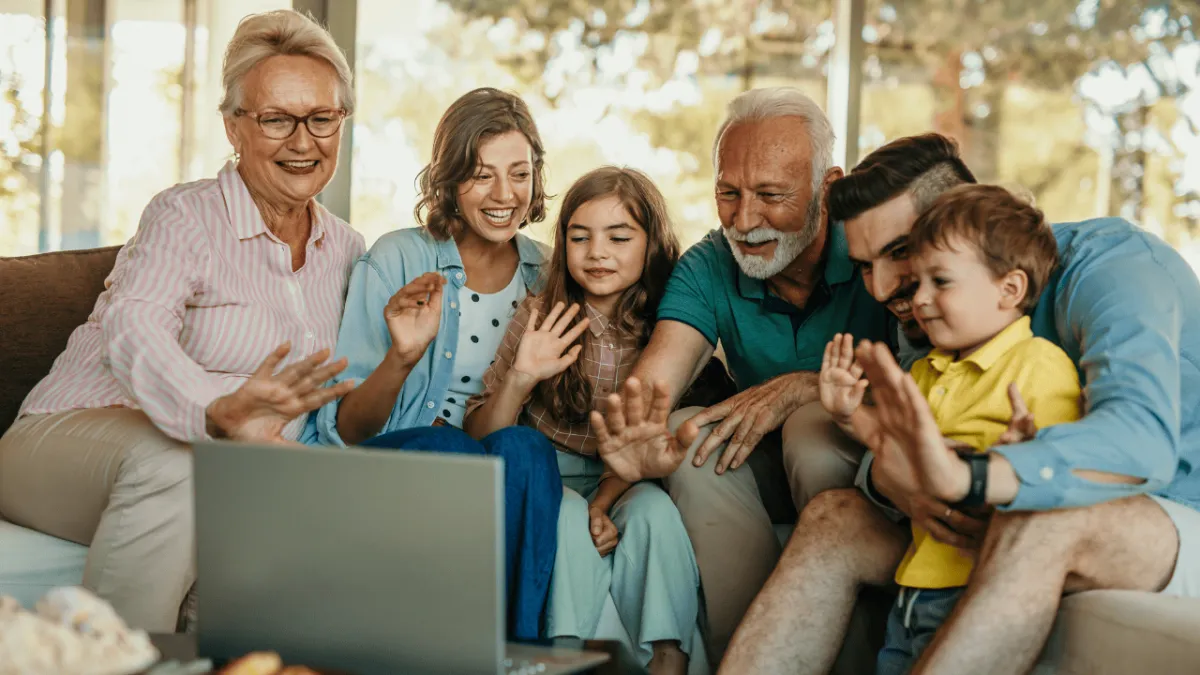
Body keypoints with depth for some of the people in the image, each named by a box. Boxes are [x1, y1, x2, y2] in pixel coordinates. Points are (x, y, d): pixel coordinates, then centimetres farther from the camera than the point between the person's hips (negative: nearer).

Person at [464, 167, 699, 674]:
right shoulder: (540, 318, -1)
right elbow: (481, 440, -1)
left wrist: (604, 504, -18)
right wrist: (519, 379, -20)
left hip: (628, 485, 1)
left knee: (654, 511, -32)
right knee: (570, 517, -33)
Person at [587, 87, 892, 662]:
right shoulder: (708, 269, -4)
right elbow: (656, 376, -20)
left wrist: (796, 388, -32)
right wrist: (637, 433, -43)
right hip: (767, 472, 4)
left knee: (812, 422, -33)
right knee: (685, 432, -23)